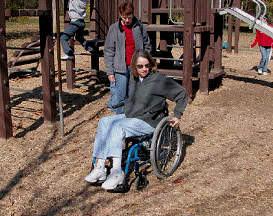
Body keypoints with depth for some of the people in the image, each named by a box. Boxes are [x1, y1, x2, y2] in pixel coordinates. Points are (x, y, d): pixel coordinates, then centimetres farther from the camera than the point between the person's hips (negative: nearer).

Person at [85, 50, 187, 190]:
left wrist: (177, 116, -5)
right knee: (104, 122, -17)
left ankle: (117, 172, -32)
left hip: (149, 121, -7)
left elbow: (181, 93, -2)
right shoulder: (134, 80, 12)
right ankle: (99, 167, -23)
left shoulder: (159, 79, -8)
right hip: (130, 116, 7)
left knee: (117, 127, -31)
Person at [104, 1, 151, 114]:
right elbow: (108, 52, 1)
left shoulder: (139, 27, 5)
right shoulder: (114, 28, 0)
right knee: (119, 98, -1)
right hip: (120, 69, -2)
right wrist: (110, 71, -4)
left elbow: (146, 46, 15)